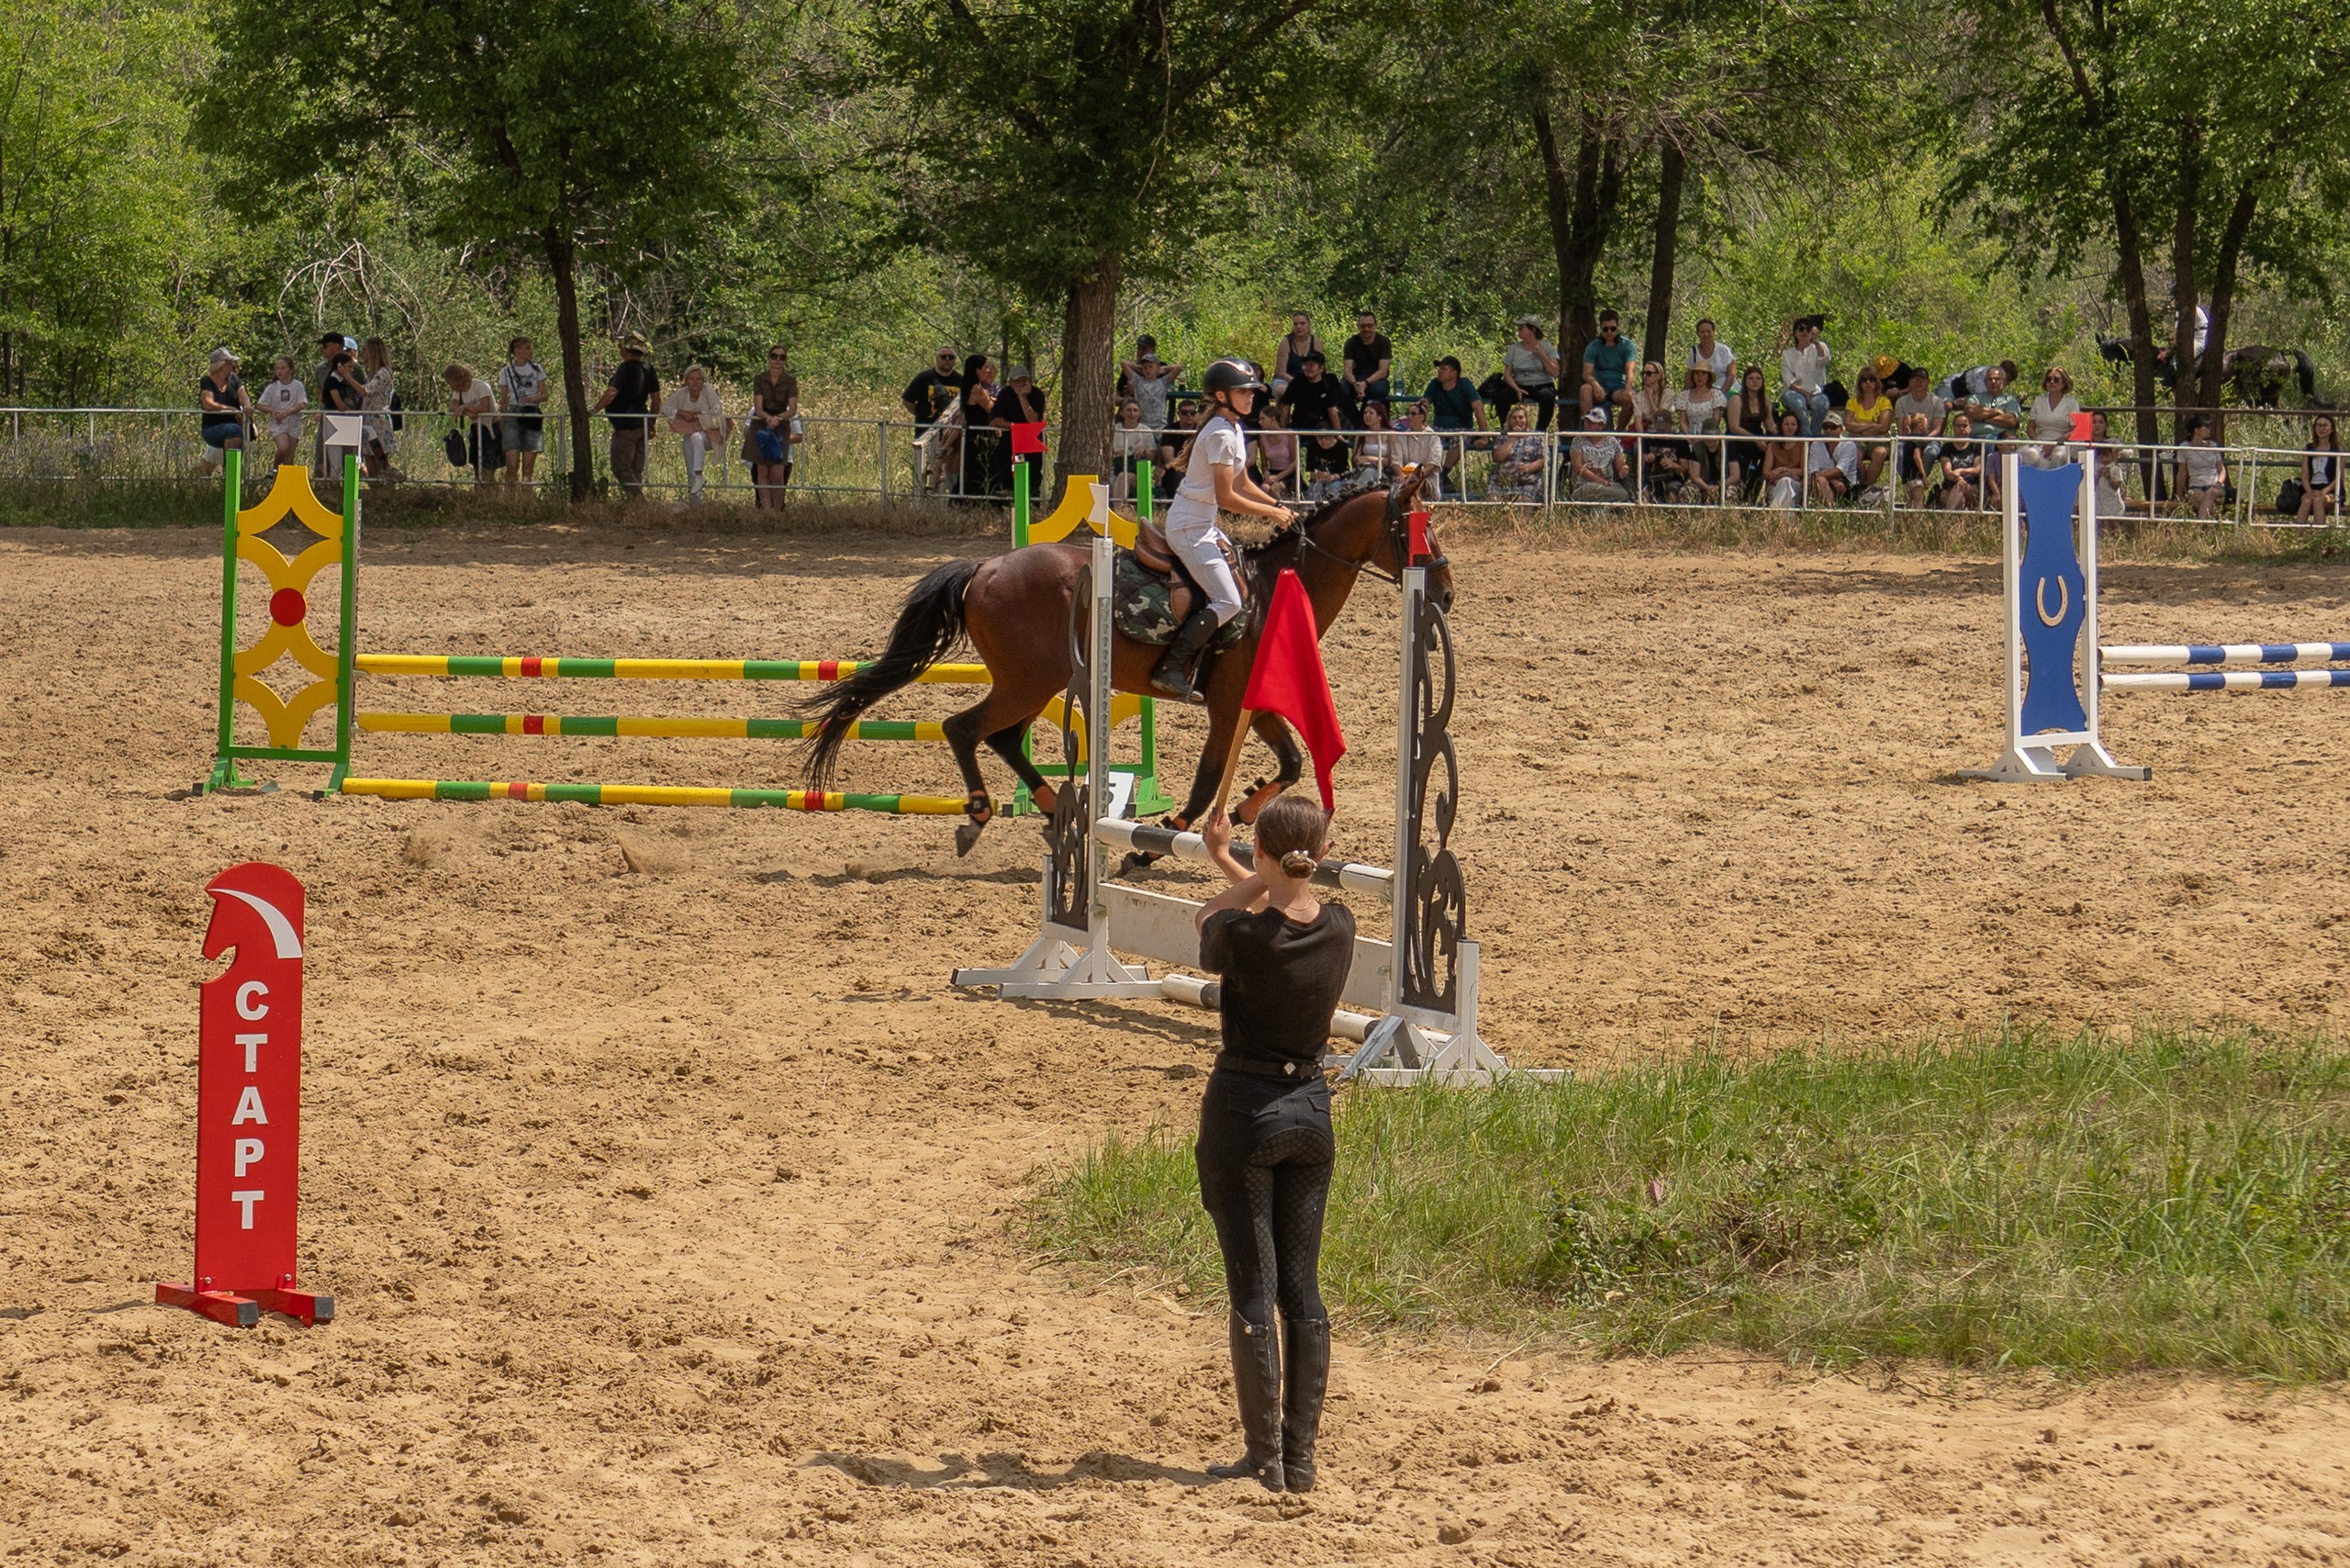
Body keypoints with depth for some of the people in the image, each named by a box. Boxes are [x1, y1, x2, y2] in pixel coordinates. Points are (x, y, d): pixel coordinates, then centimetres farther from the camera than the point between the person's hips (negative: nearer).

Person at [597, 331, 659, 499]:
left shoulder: (626, 368, -15)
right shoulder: (647, 367, 10)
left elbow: (611, 394, -27)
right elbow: (656, 398, 15)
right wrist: (651, 424, 23)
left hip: (626, 426, -8)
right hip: (642, 425, 8)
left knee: (621, 468, -4)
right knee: (637, 470, 13)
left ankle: (637, 499, -14)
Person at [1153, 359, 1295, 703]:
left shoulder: (1233, 429, 12)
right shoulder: (1221, 435, -19)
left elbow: (1243, 485, 18)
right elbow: (1227, 497, -21)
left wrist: (1278, 506, 6)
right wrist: (1272, 513, -13)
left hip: (1203, 526, 10)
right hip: (1190, 528, -10)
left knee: (1242, 583, 11)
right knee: (1228, 602, -17)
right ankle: (1172, 669, -19)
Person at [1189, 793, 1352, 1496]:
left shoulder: (1242, 936, -20)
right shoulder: (1339, 929, -4)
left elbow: (1208, 920, 5)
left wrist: (1240, 874, 5)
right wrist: (1227, 863, 30)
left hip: (1243, 1109, -5)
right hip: (1312, 1109, 5)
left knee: (1252, 1290, 1)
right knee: (1302, 1288, 10)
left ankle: (1263, 1457, 3)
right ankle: (1300, 1457, 12)